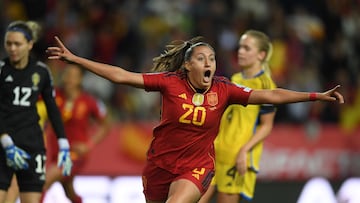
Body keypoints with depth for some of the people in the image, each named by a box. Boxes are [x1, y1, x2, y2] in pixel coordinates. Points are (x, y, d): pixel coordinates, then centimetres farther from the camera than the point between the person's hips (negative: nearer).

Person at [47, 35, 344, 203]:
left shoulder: (223, 90, -8)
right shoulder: (170, 82, -11)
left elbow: (270, 96, -9)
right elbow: (121, 76, -13)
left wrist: (317, 96, -16)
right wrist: (74, 59, -17)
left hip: (197, 168, -1)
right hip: (160, 164, 1)